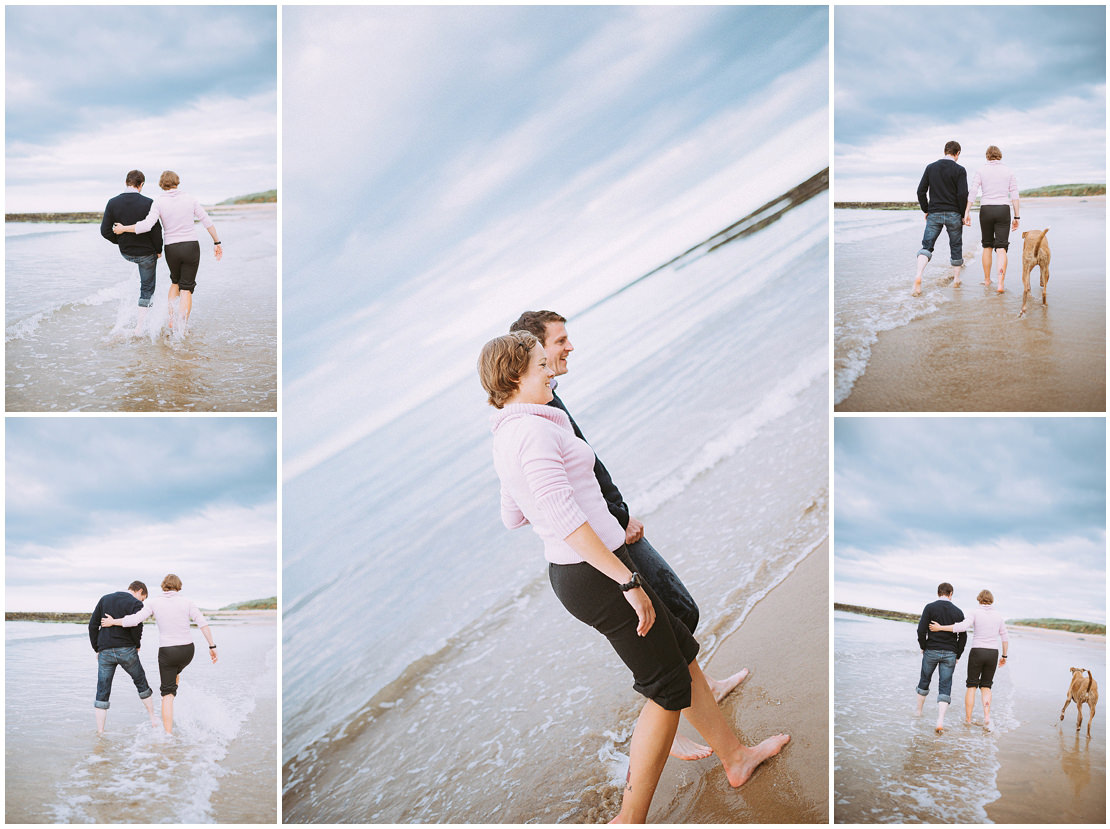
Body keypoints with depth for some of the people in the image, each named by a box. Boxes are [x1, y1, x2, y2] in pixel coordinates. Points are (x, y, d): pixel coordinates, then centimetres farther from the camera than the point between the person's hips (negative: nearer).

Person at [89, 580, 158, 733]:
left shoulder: (105, 599, 12)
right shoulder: (135, 604, -4)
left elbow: (93, 625, 8)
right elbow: (136, 629, -15)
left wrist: (97, 649, 12)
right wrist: (137, 646, 4)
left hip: (105, 652, 3)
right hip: (126, 651, -3)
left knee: (102, 693, 6)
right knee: (141, 682, 17)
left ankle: (100, 732, 2)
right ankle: (153, 720, 23)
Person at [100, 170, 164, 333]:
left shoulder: (113, 203, -10)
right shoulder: (148, 203, -20)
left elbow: (105, 231, -9)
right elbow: (156, 231, -18)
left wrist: (120, 241, 10)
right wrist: (158, 250, -1)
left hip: (126, 253, 4)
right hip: (146, 252, -4)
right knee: (147, 288, 11)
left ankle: (149, 298, 41)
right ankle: (140, 325, 9)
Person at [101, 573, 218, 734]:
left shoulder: (153, 602, -2)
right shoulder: (186, 603, 1)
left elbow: (134, 620, -11)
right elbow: (203, 624, -6)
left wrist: (113, 622, 4)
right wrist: (212, 646, -2)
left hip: (167, 651, -2)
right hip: (187, 649, 2)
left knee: (168, 693, 4)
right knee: (175, 672, 34)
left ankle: (168, 734, -5)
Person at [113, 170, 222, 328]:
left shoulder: (159, 202, -5)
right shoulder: (189, 199, 1)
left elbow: (146, 225, -16)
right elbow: (207, 222, 3)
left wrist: (123, 228, -4)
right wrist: (217, 242, 11)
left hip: (171, 249, 0)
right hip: (191, 246, 0)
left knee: (176, 282, 25)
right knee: (186, 289, 5)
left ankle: (171, 321, 15)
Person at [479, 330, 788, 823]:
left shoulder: (505, 438, 11)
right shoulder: (535, 430, -20)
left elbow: (512, 518, 24)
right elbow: (564, 518, -27)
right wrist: (629, 581, -25)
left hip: (571, 573, 10)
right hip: (597, 573, -10)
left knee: (683, 654, 20)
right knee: (667, 688, 1)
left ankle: (736, 757, 34)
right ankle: (630, 820, 7)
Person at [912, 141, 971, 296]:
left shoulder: (931, 168, 4)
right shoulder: (959, 170, -5)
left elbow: (921, 191, 2)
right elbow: (962, 194, -12)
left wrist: (926, 210, 12)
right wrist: (964, 214, 0)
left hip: (934, 214, 2)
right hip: (953, 215, -2)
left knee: (927, 246, -2)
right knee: (956, 247, 14)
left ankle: (918, 276, -26)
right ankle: (956, 279, 21)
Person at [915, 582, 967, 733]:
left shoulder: (930, 607, -4)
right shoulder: (958, 612, 2)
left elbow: (921, 630, -11)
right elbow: (963, 636, 2)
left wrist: (923, 648, 4)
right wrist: (957, 656, 10)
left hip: (931, 651, -1)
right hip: (950, 653, 1)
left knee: (924, 681, 20)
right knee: (945, 687, 1)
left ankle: (919, 711, 33)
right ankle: (940, 722, -11)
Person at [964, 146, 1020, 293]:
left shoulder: (981, 170, 2)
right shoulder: (1008, 171, 5)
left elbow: (972, 192, -8)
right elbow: (1015, 196, 2)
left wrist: (967, 212, -7)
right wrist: (1017, 217, 5)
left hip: (986, 210, 0)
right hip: (1003, 210, 0)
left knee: (987, 246, 16)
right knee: (1001, 248, -3)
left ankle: (987, 280, 23)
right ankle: (1001, 283, -18)